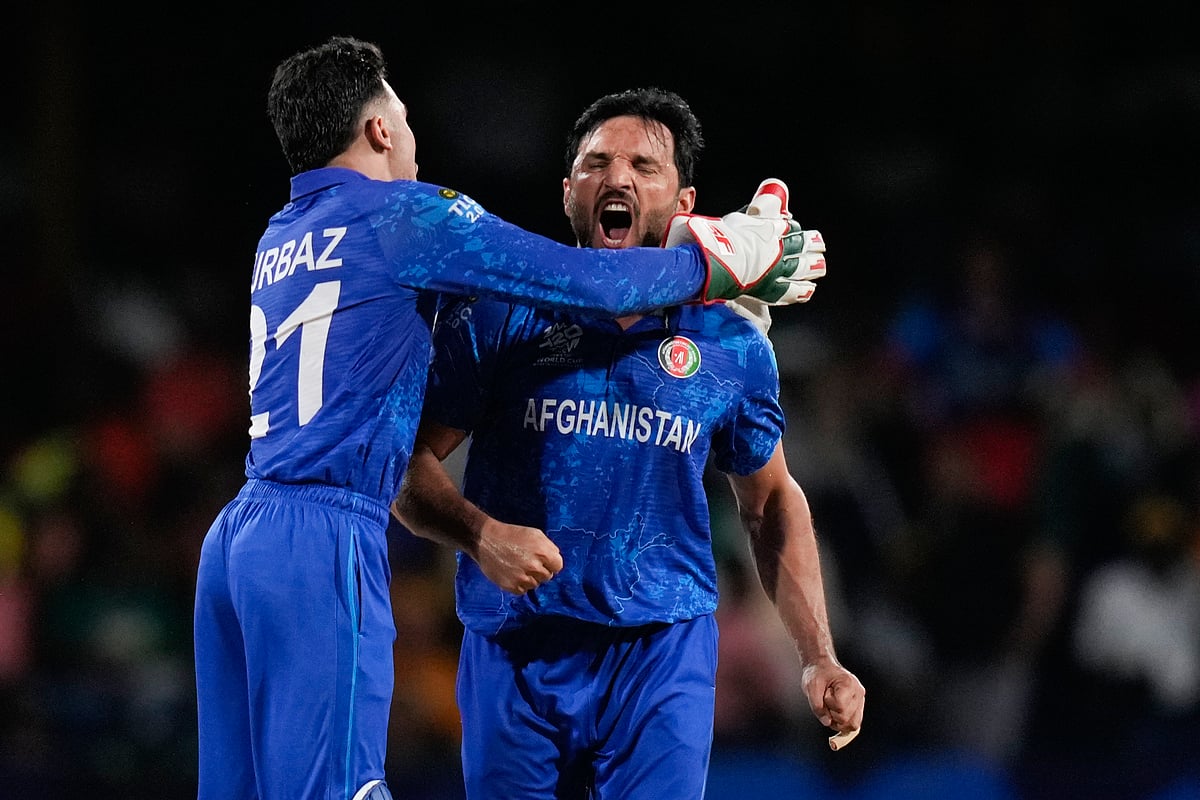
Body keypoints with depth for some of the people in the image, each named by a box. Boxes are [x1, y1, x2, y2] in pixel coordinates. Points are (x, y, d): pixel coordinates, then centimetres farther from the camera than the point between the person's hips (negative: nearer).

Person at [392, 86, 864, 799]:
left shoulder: (732, 346, 5)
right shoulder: (498, 316, -1)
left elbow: (771, 500, 17)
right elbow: (408, 465, -2)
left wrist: (819, 658, 9)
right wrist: (481, 536, -22)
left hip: (663, 658, 0)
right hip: (514, 655, 0)